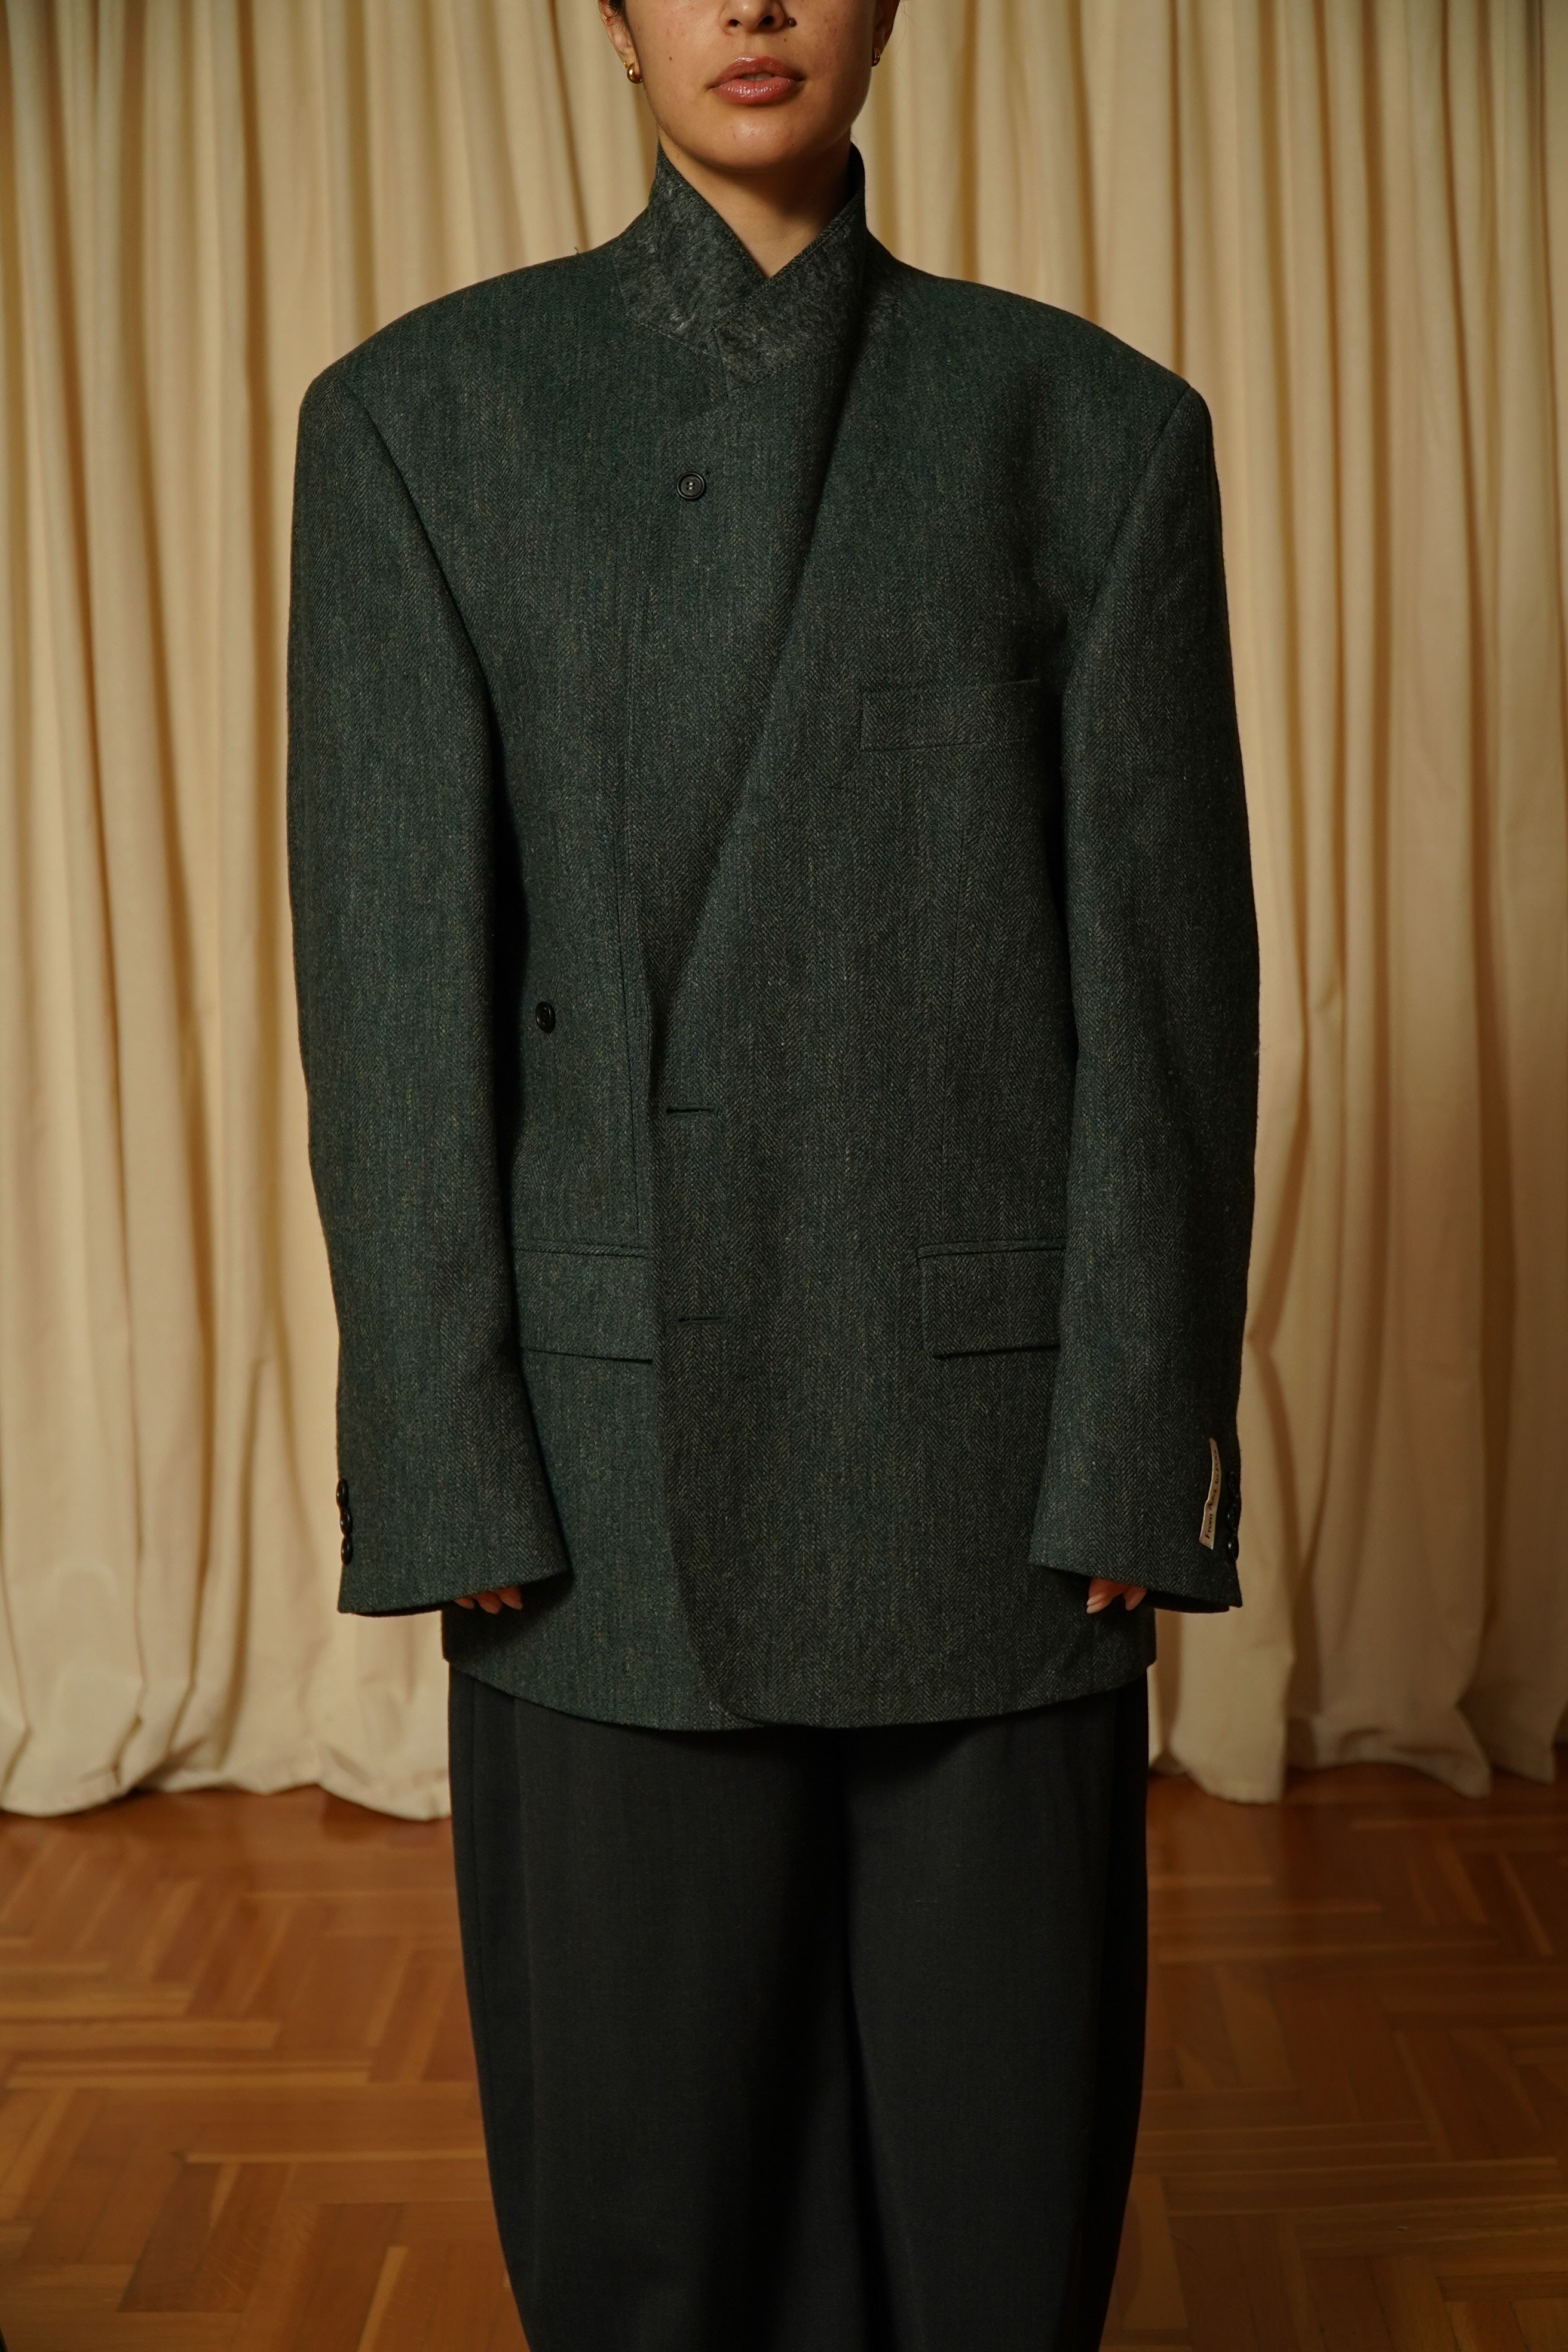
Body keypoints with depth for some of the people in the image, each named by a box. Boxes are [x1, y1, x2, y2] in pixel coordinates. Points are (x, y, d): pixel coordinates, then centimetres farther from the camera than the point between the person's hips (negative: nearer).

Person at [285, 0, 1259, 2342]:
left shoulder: (1096, 426, 5)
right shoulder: (422, 414, 4)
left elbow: (1166, 958, 1)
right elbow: (392, 963, -2)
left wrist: (1147, 1436, -5)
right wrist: (443, 1461, -7)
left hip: (995, 1439, 1)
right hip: (612, 1451, 0)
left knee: (1005, 2139, 10)